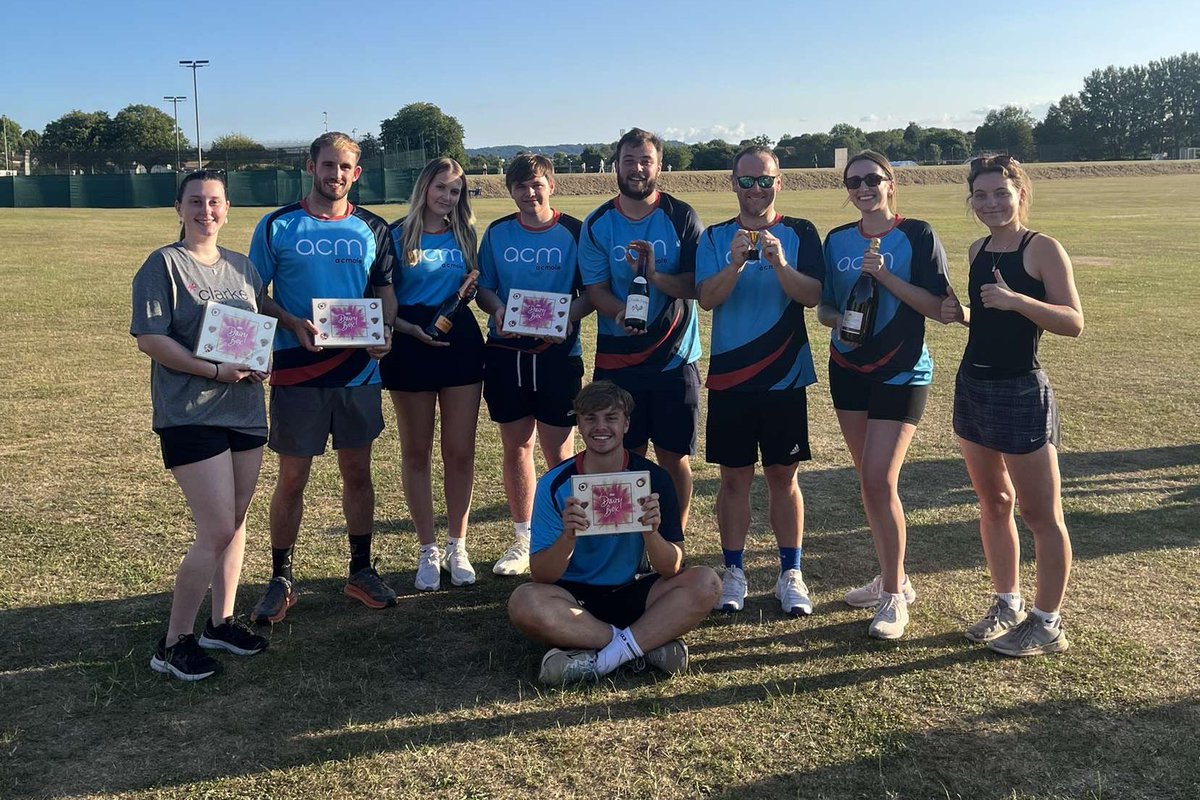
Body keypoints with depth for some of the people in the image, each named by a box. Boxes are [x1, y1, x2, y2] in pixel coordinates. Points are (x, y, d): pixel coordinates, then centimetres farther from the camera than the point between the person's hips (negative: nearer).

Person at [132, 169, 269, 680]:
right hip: (189, 414, -7)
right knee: (217, 531, -10)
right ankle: (174, 644, 5)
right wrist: (214, 371, -21)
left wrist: (259, 364, -1)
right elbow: (150, 338, -13)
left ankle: (221, 622, 28)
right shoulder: (164, 265, -6)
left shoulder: (242, 267, 13)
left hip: (245, 409, 7)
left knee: (235, 522, 13)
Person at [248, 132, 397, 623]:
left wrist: (384, 333, -8)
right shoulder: (278, 226, 0)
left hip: (359, 371, 3)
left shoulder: (372, 229, 8)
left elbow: (385, 290, 13)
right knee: (292, 478, 4)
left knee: (358, 472, 11)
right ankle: (280, 579, 18)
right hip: (297, 372, -2)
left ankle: (361, 572, 25)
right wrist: (292, 323, -16)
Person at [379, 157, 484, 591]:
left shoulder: (465, 234, 10)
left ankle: (457, 547, 17)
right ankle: (428, 550, 18)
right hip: (410, 346, -2)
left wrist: (471, 287, -5)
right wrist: (413, 329, -16)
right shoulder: (397, 235, 0)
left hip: (462, 343, 2)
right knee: (416, 451, 6)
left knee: (460, 451, 3)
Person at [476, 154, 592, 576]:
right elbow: (484, 287, 11)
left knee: (558, 452, 0)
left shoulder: (574, 232, -1)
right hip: (505, 352, 3)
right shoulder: (497, 233, 8)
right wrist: (497, 309, -11)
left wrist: (569, 316, -19)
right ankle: (524, 540, 23)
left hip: (557, 351, -3)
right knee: (515, 447, 10)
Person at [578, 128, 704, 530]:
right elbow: (596, 290, -1)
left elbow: (698, 285, -7)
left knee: (674, 456, 5)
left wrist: (655, 276, -25)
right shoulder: (597, 224, 3)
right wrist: (621, 313, -23)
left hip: (675, 357, -1)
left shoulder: (682, 217, -2)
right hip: (617, 358, 1)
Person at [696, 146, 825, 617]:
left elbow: (812, 295, -10)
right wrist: (735, 263, -26)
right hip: (729, 377, 1)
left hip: (785, 377, 0)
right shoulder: (715, 238, 4)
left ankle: (790, 574, 17)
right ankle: (733, 573, 17)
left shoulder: (799, 234, 2)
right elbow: (707, 298, -9)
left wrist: (780, 264, -27)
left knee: (783, 476, 6)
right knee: (735, 477, 6)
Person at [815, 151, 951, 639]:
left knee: (879, 482, -11)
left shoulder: (917, 235, -7)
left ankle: (894, 598, 3)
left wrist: (885, 276, -21)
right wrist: (837, 318, -11)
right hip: (848, 370, 5)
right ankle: (892, 578, 27)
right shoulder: (837, 241, 7)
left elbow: (940, 309, -12)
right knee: (870, 480, 11)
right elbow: (823, 307, 12)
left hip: (902, 373, -5)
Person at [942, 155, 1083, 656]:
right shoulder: (978, 251, 10)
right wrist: (961, 314, 1)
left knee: (1041, 514, 2)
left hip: (1021, 392, -7)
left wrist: (1018, 300, -29)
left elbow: (1074, 322, -16)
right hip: (973, 386, 7)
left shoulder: (1042, 248, -10)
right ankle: (1007, 605, 29)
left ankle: (1047, 624, 14)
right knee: (993, 503, 15)